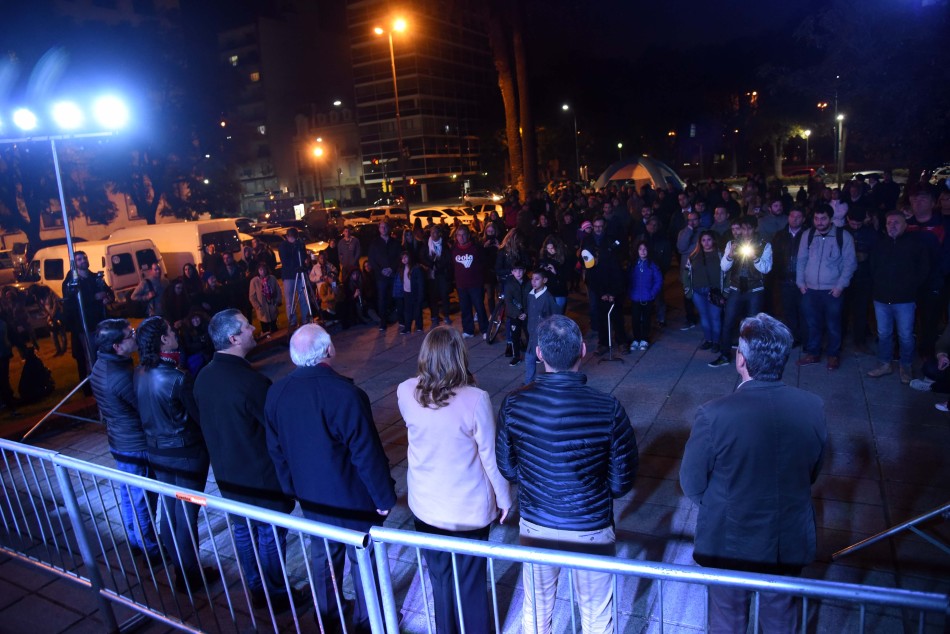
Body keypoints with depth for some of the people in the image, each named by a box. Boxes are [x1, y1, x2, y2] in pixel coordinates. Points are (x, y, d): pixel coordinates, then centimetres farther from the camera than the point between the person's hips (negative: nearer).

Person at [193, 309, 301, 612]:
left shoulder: (203, 378, -5)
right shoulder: (251, 381, -30)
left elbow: (204, 423, 8)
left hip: (227, 474, 7)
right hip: (261, 474, -7)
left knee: (242, 530, 21)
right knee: (270, 536, 11)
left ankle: (256, 589, 38)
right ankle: (275, 595, 27)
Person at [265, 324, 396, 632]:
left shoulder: (276, 393, -10)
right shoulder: (345, 394, -30)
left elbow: (276, 450, 2)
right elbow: (367, 454, -23)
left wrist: (292, 488, 17)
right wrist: (384, 497, -10)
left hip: (311, 497, 6)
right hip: (353, 499, -5)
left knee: (323, 557, 25)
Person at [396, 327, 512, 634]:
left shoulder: (405, 392, -16)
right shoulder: (475, 400, -27)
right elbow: (491, 458, -16)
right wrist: (504, 498, 0)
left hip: (425, 506, 3)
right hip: (469, 508, -3)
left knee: (439, 577, 24)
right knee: (471, 582, 20)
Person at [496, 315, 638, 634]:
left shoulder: (514, 403, -18)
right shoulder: (608, 408, -23)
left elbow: (506, 467, -4)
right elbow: (622, 480, -10)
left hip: (536, 527, 2)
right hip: (592, 530, -1)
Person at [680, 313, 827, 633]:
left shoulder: (713, 416, -31)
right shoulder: (813, 408, -17)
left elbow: (692, 486, -16)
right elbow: (811, 474, 0)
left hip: (730, 542, -3)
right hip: (791, 542, 3)